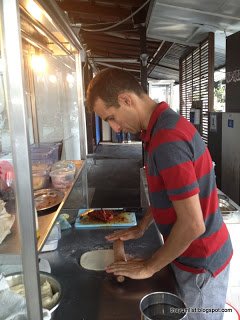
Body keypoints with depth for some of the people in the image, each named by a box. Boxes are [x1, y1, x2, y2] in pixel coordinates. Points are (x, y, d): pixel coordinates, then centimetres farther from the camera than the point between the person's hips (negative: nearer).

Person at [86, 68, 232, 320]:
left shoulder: (168, 139, -30)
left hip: (201, 263, -8)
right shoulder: (163, 126, 1)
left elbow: (193, 225, -29)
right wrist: (141, 228, 12)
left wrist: (149, 267, -16)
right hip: (191, 254, 8)